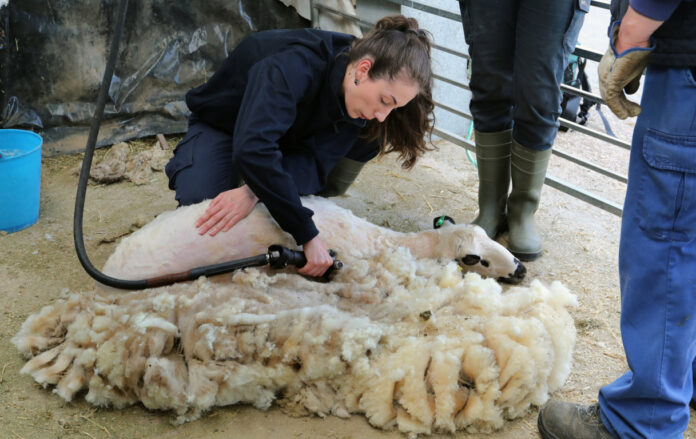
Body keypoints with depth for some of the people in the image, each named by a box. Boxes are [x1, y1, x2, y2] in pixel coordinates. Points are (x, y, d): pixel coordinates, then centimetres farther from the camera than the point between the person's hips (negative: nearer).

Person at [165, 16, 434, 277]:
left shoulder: (361, 95, -23)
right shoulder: (293, 66, -43)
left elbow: (315, 158, -30)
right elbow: (252, 148, -55)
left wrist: (254, 192, -49)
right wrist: (308, 236, -55)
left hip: (290, 134, 4)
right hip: (222, 125, -4)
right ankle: (185, 161, 5)